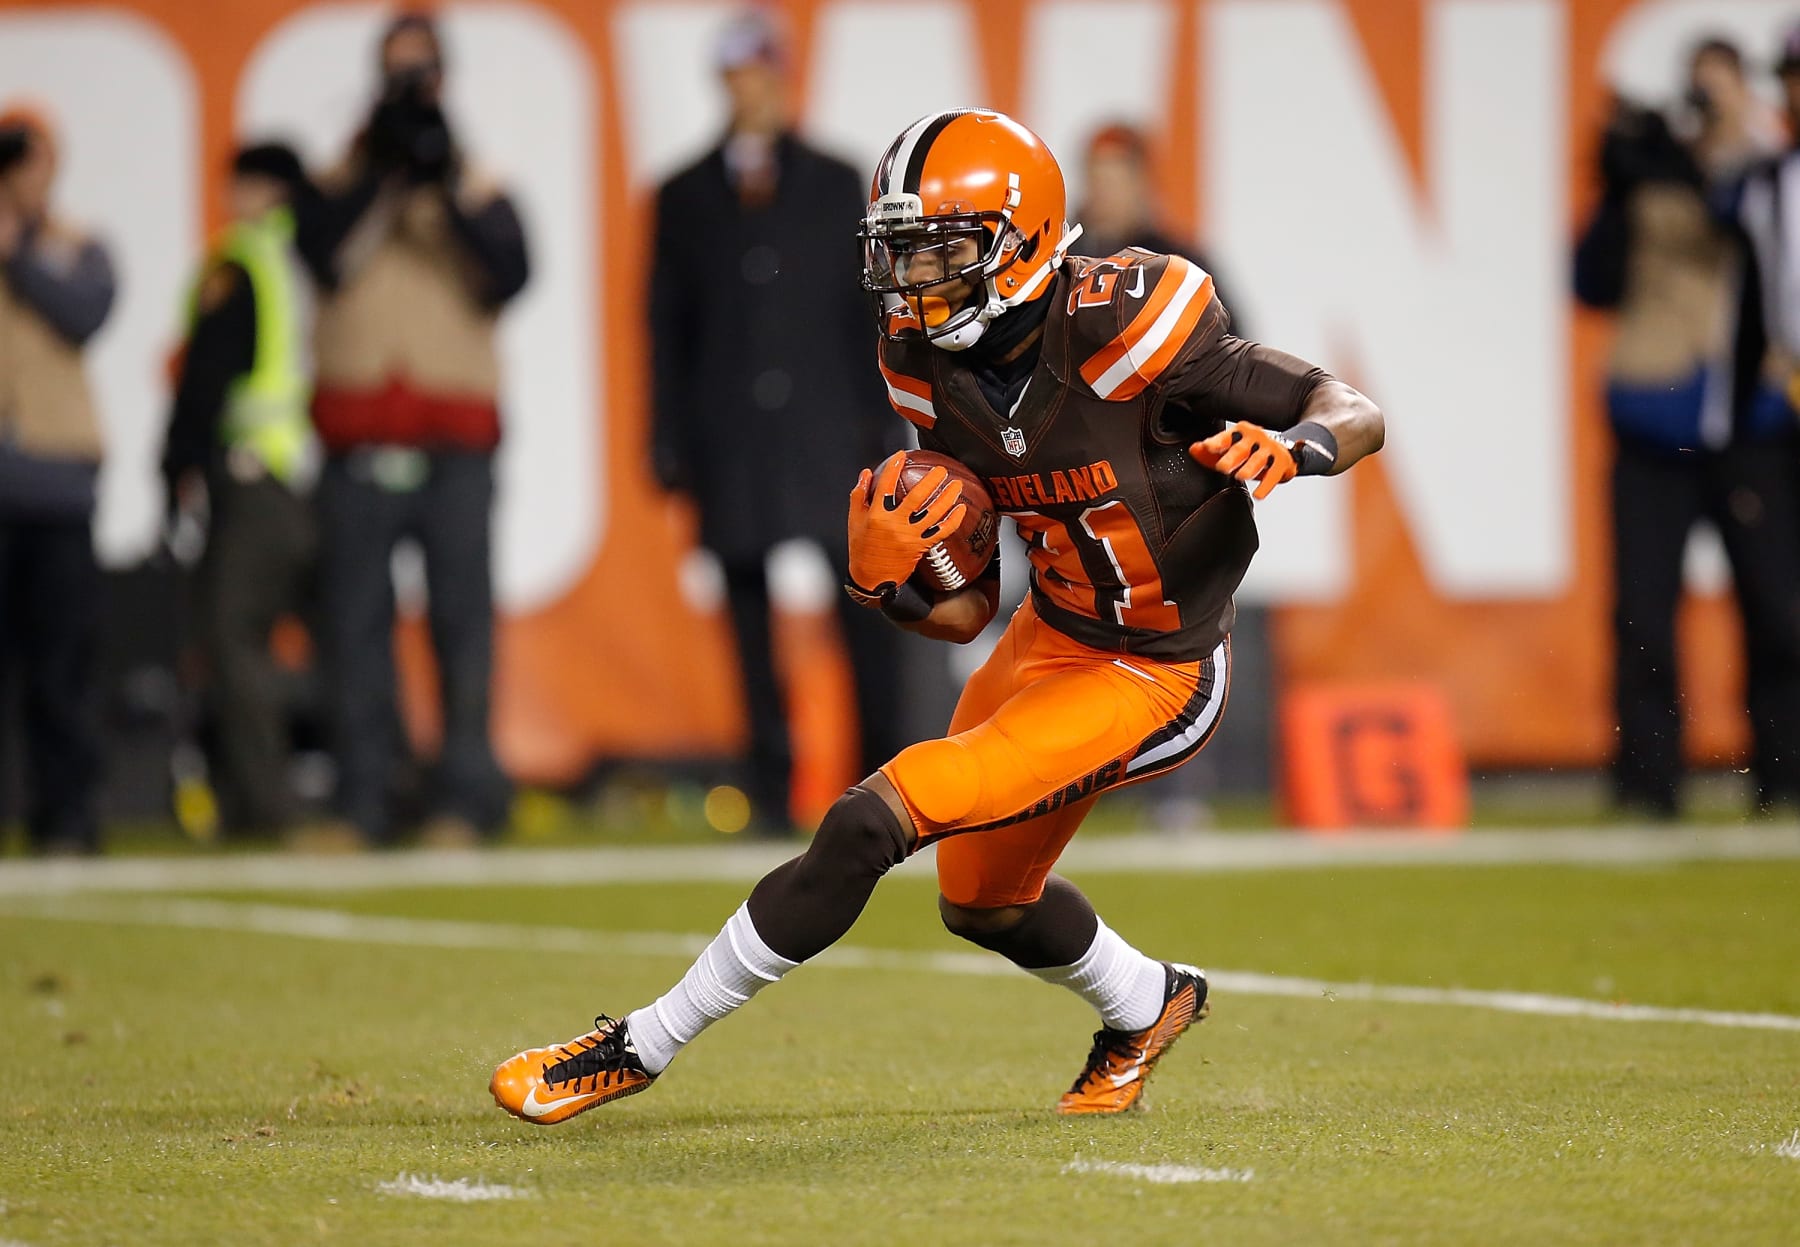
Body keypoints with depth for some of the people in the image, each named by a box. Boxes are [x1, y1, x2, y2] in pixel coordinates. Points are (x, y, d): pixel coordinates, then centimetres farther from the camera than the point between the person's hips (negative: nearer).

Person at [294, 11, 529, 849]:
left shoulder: (476, 190, 13)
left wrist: (451, 178, -11)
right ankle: (362, 802, 2)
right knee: (357, 622, -1)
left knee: (461, 617, -5)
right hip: (357, 444, 1)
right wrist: (379, 167, -11)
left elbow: (511, 273, -4)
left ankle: (463, 799, -4)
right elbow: (322, 252, -6)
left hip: (454, 441, 0)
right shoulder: (344, 186, 13)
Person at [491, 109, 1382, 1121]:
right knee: (984, 903, 26)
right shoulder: (939, 374, -4)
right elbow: (961, 614, 1)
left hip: (1151, 682, -8)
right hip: (1048, 639, 8)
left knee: (872, 823, -18)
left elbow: (1359, 416, -20)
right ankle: (1150, 1005, 56)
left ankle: (641, 1047, -8)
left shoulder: (1117, 330, -25)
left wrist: (1289, 449, -41)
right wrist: (886, 582, -20)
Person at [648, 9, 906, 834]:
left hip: (827, 426, 0)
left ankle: (885, 784, -1)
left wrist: (882, 422, 3)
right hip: (732, 445, 0)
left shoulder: (836, 185, 12)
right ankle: (771, 791, 0)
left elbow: (870, 309, 11)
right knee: (750, 611, -2)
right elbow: (667, 327, 10)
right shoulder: (685, 198, 12)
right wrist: (670, 447, 4)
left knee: (865, 608, -7)